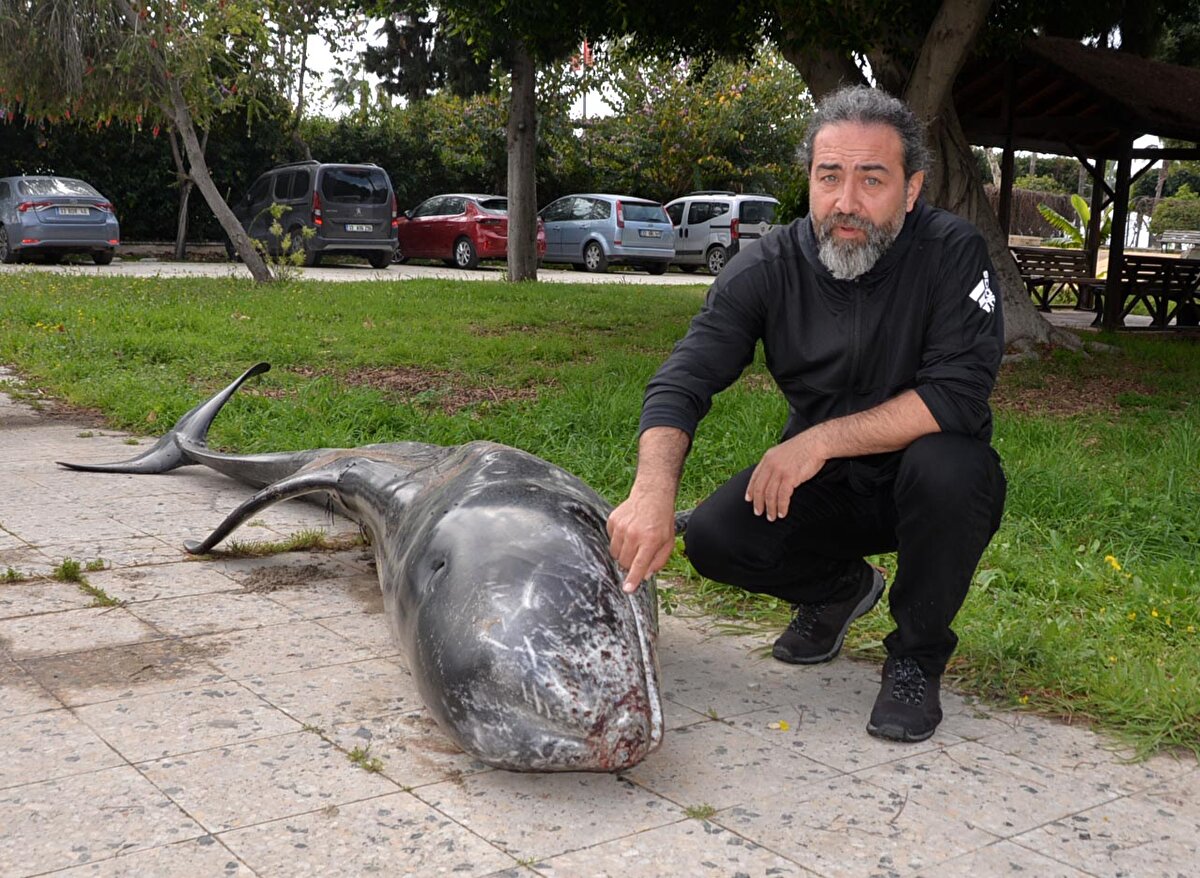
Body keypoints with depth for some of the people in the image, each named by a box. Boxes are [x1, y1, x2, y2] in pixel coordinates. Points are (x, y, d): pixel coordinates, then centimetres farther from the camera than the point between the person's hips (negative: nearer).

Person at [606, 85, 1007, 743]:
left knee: (945, 465, -35)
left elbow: (958, 394, -27)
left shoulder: (951, 252, -18)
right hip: (827, 489, 3)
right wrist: (652, 492, -39)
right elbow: (682, 382, -21)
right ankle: (839, 588, 15)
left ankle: (917, 656, -8)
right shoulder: (766, 270, -12)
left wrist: (821, 439, -32)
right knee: (713, 539, -20)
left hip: (930, 490, -2)